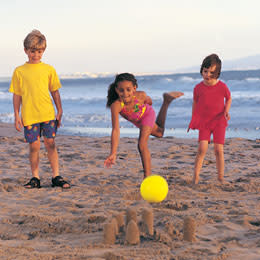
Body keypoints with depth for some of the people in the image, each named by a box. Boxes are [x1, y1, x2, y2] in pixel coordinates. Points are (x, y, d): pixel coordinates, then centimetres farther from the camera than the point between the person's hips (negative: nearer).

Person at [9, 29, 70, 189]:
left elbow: (55, 91, 11)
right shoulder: (19, 71, 4)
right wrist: (17, 115, 3)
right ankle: (35, 178, 14)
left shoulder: (49, 69, 6)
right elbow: (17, 95, 7)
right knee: (34, 146, 2)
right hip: (29, 115, -1)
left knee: (50, 143, 1)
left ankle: (56, 177, 9)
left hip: (48, 113, 1)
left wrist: (60, 111, 8)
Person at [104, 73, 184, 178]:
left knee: (142, 145, -19)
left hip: (147, 114, -3)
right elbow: (115, 130, -51)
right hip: (136, 120, 3)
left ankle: (147, 176, -3)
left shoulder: (141, 95, -42)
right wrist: (113, 153, -60)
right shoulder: (116, 105, -46)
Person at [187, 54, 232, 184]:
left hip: (219, 121, 0)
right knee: (202, 148, -14)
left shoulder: (222, 86, -9)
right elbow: (195, 103, 11)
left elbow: (228, 99, 10)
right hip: (204, 121, 0)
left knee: (219, 149, -7)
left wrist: (227, 110, -8)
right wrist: (193, 121, 16)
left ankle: (221, 177, 8)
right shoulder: (198, 88, -6)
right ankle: (196, 177, -6)